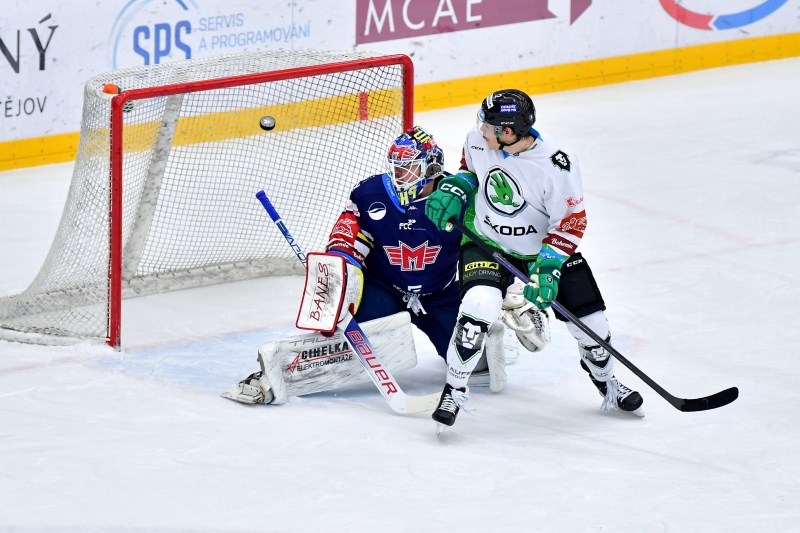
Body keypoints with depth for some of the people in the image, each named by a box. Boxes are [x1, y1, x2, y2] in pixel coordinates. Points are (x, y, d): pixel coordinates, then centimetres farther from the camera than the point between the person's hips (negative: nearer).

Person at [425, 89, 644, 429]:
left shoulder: (556, 164, -28)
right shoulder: (478, 140, -16)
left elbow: (571, 221, -20)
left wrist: (548, 266, -28)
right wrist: (456, 188, -9)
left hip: (546, 246, 0)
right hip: (486, 242, 1)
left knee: (589, 320, 5)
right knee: (480, 305, -28)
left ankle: (607, 383, 36)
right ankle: (454, 389, -14)